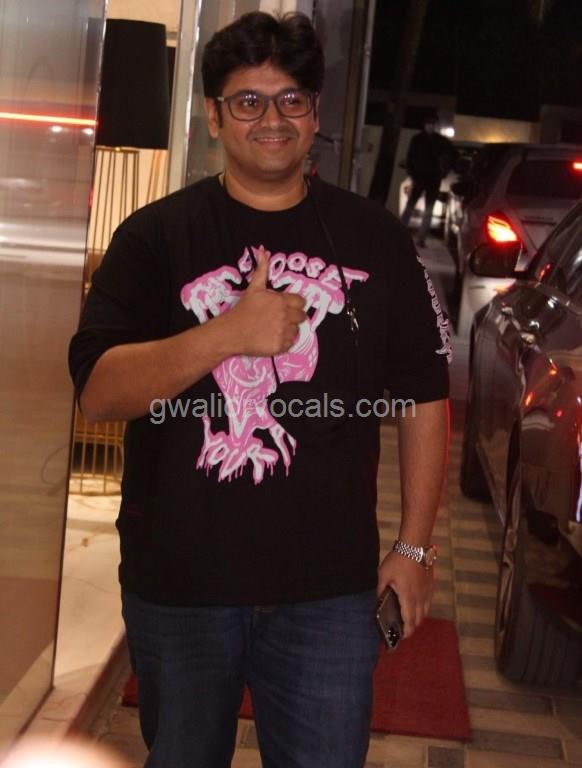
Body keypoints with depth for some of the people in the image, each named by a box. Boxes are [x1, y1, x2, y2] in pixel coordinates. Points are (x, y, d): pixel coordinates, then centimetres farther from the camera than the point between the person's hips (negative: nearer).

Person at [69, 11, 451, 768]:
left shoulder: (376, 239, 3)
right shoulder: (155, 236, -1)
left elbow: (424, 397, 7)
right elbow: (97, 391, -11)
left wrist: (414, 545, 4)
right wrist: (228, 332, -25)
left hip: (331, 591, 1)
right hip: (176, 588, 0)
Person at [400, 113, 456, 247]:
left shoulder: (441, 141, 4)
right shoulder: (417, 139, 2)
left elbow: (452, 155, 13)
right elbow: (409, 158, 1)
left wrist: (445, 171, 3)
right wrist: (412, 174, -9)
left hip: (434, 179, 1)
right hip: (419, 177, -1)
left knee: (428, 211, 2)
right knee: (409, 207, -7)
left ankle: (421, 239, 5)